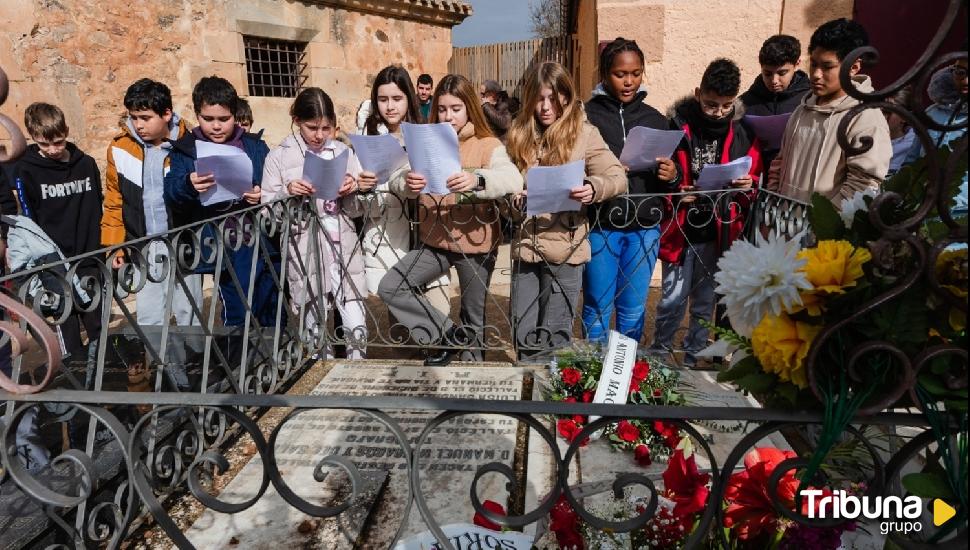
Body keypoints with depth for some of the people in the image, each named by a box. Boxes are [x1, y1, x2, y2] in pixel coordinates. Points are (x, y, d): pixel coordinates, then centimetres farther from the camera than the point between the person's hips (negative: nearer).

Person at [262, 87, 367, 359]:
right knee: (315, 330, 5)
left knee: (357, 327, 0)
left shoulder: (344, 152, 10)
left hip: (343, 249, 2)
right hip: (304, 253, -1)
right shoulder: (279, 156, 3)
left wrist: (352, 190, -8)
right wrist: (286, 192, -16)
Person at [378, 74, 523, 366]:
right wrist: (407, 182, -30)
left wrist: (477, 179, -47)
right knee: (389, 288, -9)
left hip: (475, 243, -3)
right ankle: (447, 335, 4)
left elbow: (513, 179, -27)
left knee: (473, 317, 10)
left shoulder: (488, 145, -8)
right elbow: (395, 181, -5)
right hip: (435, 241, 4)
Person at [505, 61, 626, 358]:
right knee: (524, 335, 10)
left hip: (564, 247, -3)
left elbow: (618, 177, -7)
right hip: (526, 246, 4)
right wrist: (514, 200, -9)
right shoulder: (520, 134, 10)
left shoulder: (584, 133, -2)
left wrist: (593, 188, -28)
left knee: (554, 336, 4)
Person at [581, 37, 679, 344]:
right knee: (598, 308, 5)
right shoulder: (588, 115, 0)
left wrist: (671, 177, -7)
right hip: (601, 224, -3)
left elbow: (670, 178, 15)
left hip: (644, 227, 3)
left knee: (634, 310, 12)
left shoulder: (655, 119, 11)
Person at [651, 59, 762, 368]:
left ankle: (692, 360, 30)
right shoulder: (678, 126, -5)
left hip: (719, 232, 3)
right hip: (681, 229, -2)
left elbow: (756, 178, 11)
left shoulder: (743, 132, 2)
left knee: (705, 303, 13)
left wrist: (748, 185, -11)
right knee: (673, 299, 1)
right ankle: (659, 353, 23)